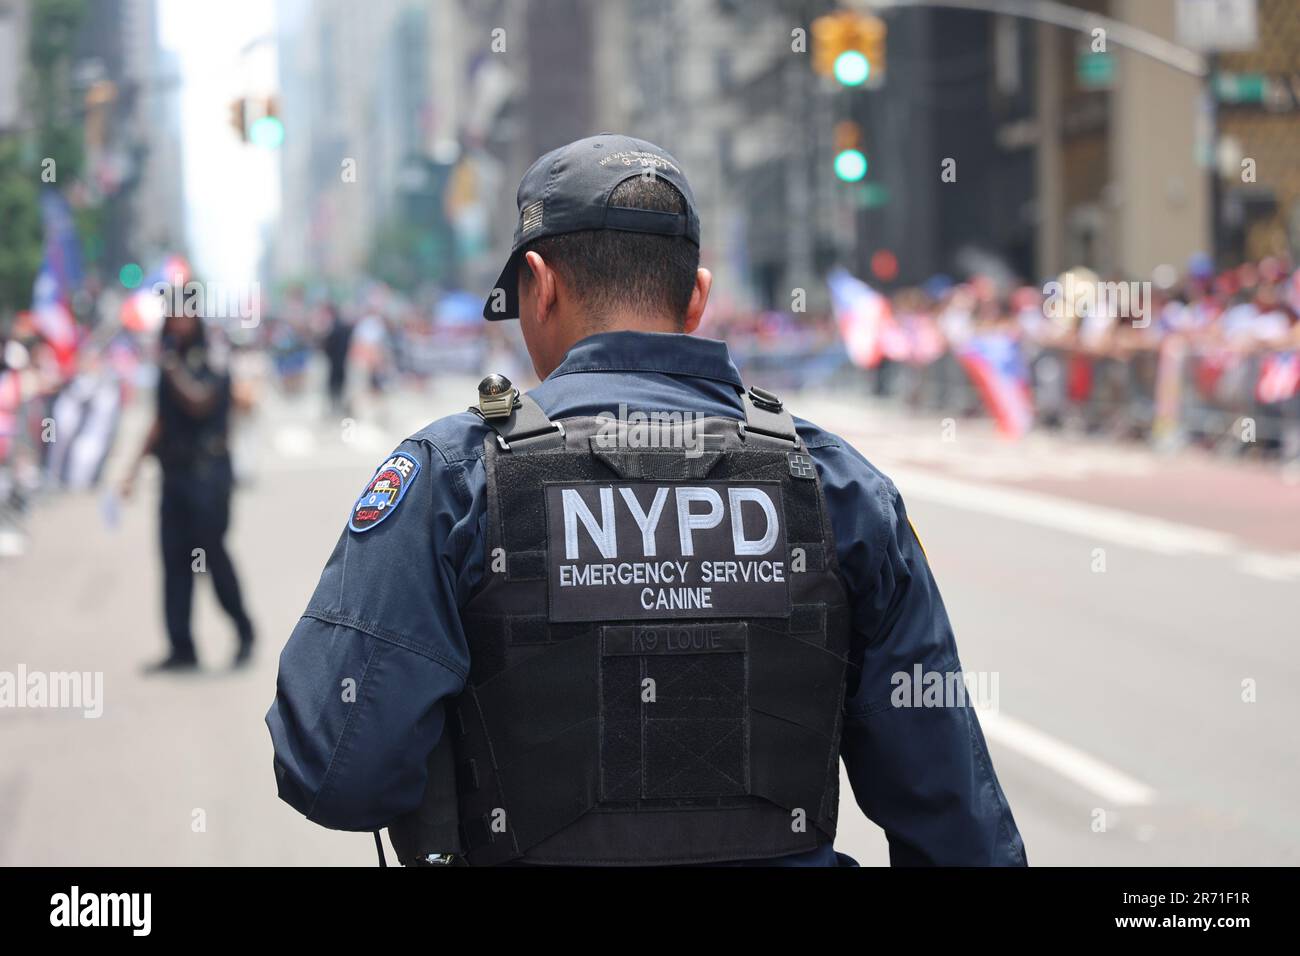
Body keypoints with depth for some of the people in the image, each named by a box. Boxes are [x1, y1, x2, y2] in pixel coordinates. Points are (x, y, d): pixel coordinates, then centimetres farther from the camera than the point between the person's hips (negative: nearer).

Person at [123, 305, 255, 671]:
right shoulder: (170, 362, 15)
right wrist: (136, 467, 19)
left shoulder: (212, 360, -5)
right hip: (175, 472, 7)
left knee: (211, 553, -6)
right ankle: (182, 648, 4)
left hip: (208, 473, -7)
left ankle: (244, 632, 11)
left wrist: (172, 367, -23)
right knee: (175, 559, 2)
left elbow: (199, 402, -21)